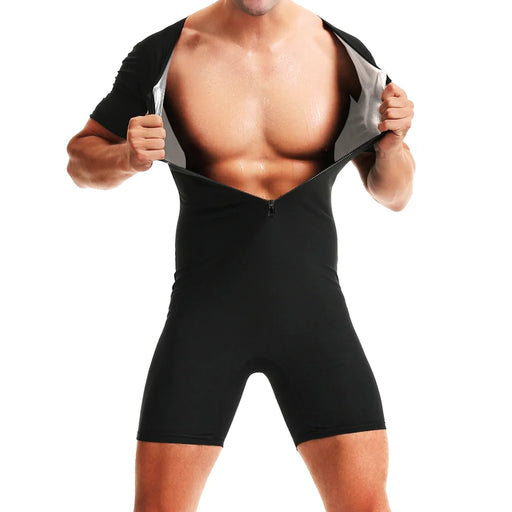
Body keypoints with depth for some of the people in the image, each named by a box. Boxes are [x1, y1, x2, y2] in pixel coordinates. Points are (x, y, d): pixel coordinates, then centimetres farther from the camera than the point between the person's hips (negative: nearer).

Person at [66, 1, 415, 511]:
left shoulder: (346, 57, 2)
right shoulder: (163, 55, -3)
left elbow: (393, 195, 11)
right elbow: (81, 158, 9)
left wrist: (392, 144, -11)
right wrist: (125, 159, -13)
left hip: (313, 311, 1)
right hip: (206, 310, -1)